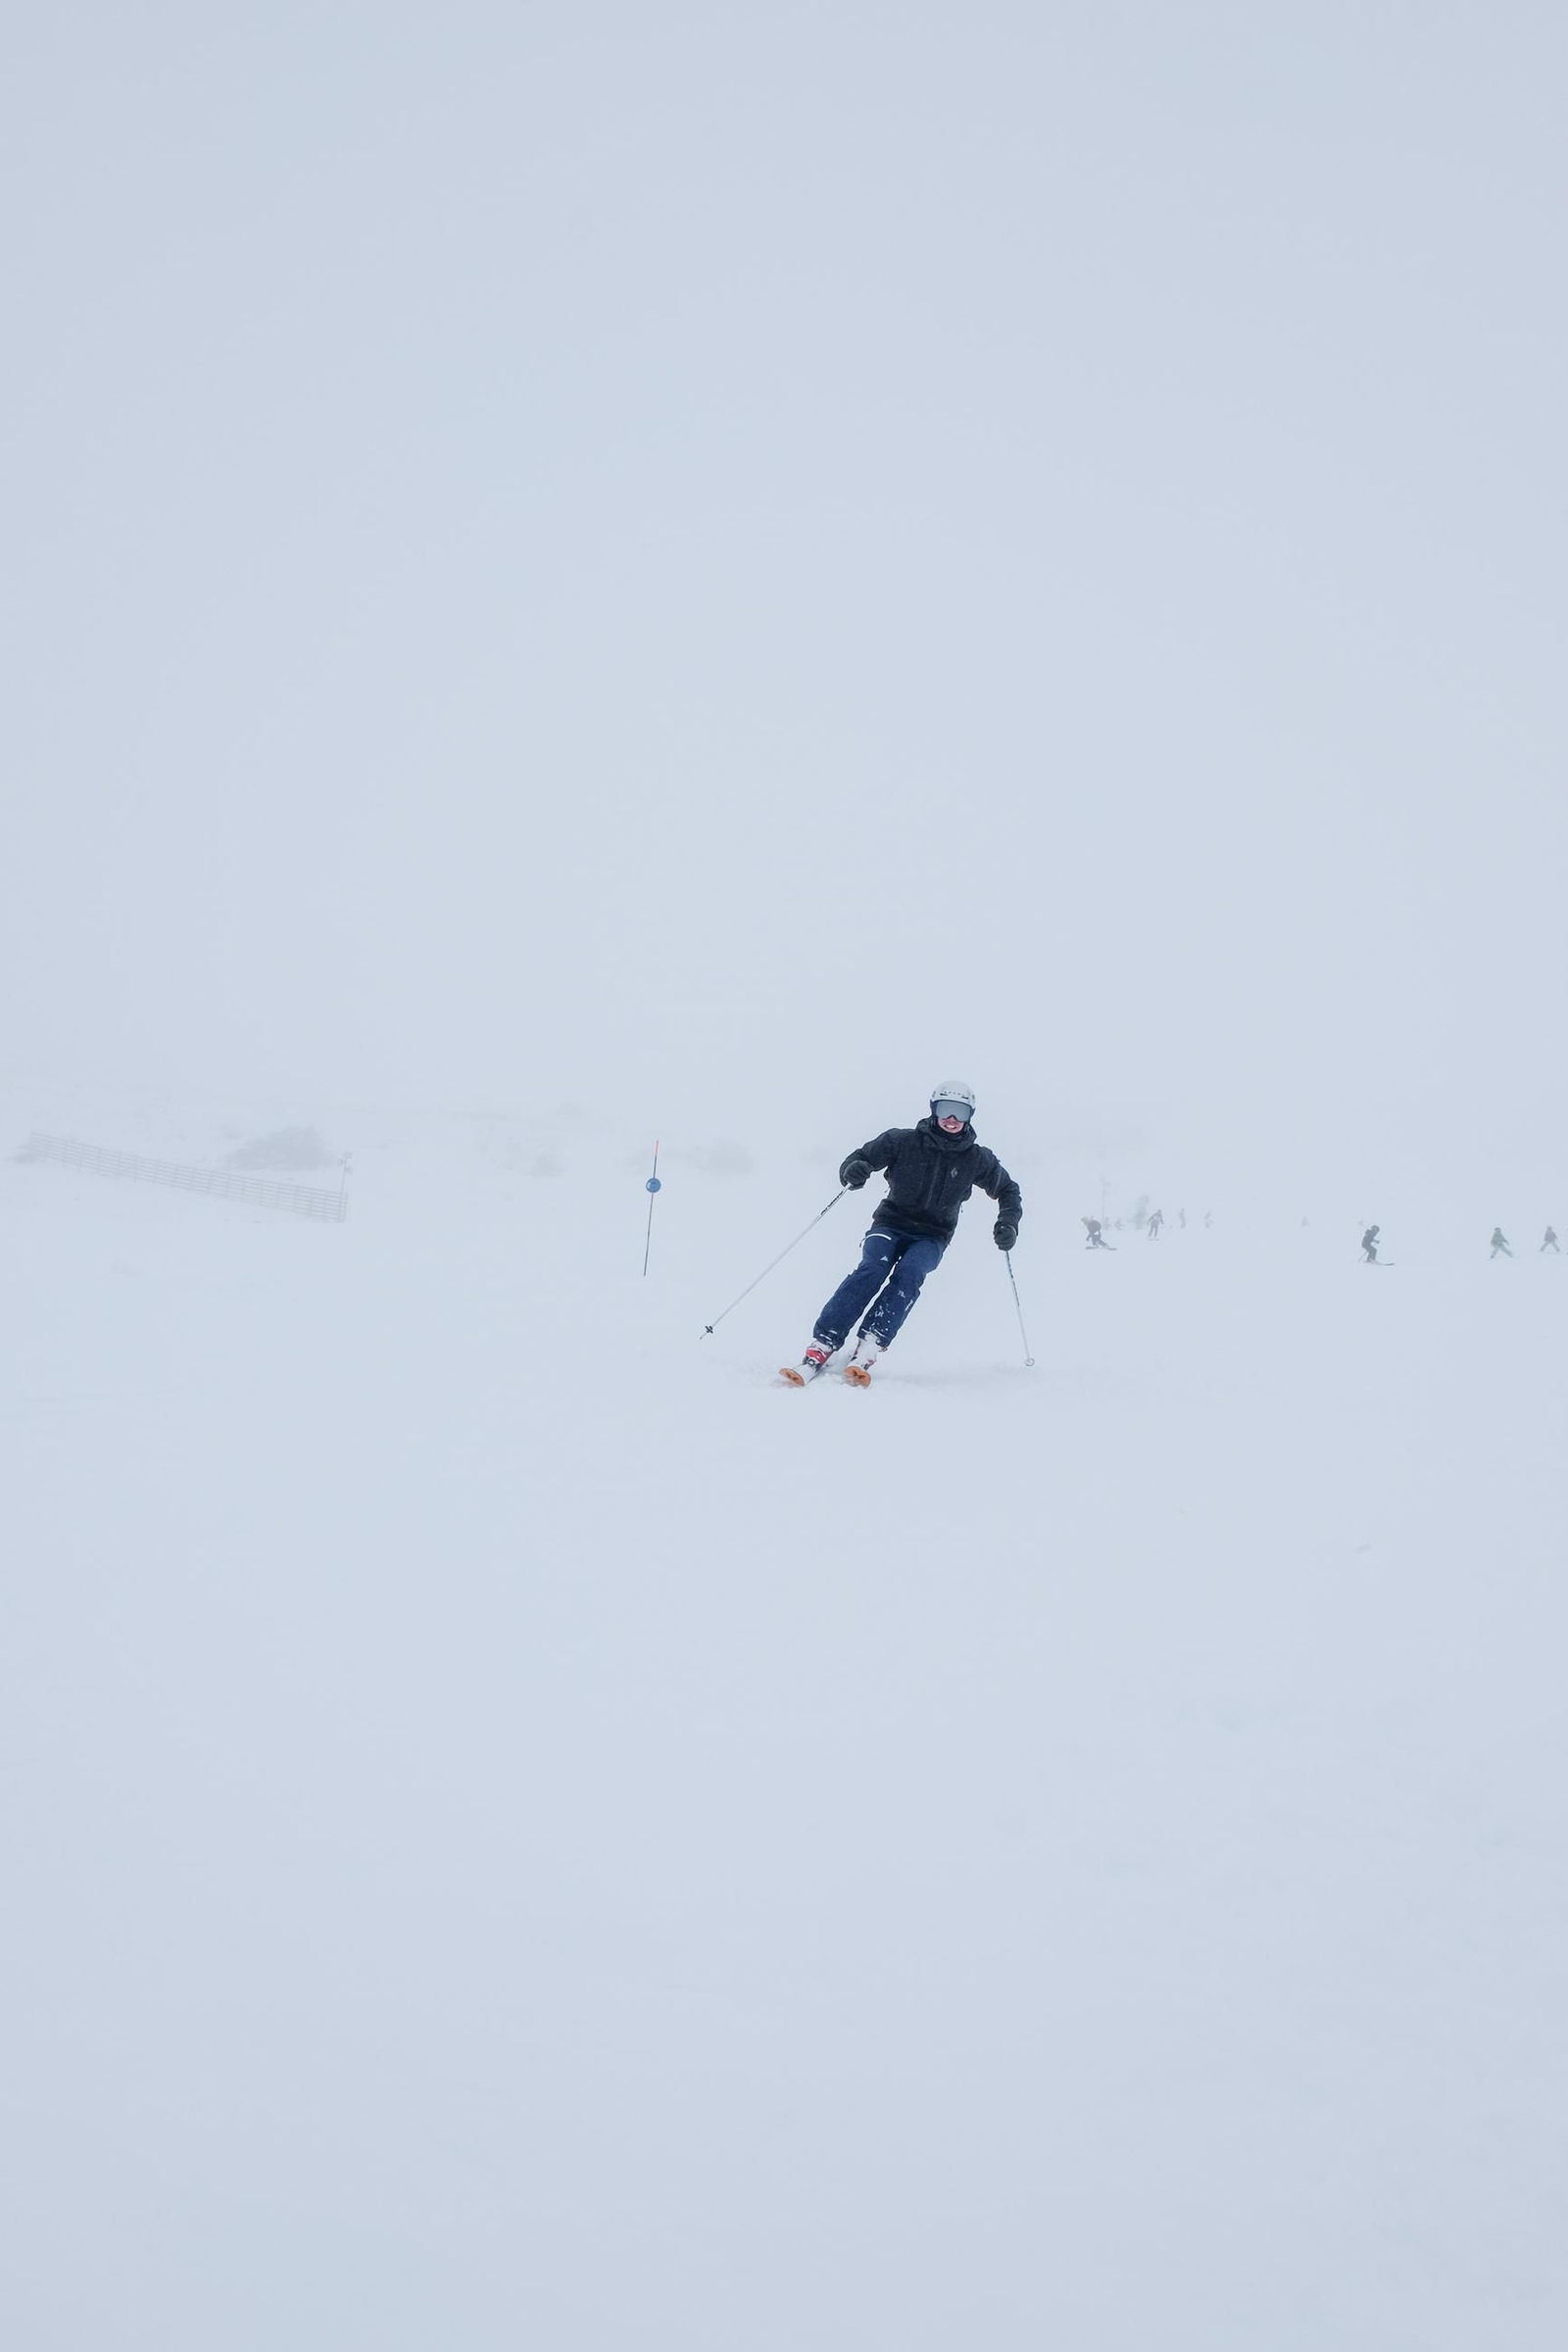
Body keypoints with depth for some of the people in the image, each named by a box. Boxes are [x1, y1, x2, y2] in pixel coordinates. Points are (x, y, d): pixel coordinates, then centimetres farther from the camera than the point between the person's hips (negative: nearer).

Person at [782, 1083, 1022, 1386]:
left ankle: (867, 1350, -42)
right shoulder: (904, 1141, -5)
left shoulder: (976, 1158, 0)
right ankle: (821, 1349, -38)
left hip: (932, 1238, 1)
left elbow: (1008, 1191, 16)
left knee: (909, 1273, -32)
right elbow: (859, 1159, -3)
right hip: (891, 1224, -1)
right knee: (872, 1269, -30)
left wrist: (1008, 1223, -3)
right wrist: (853, 1170, -27)